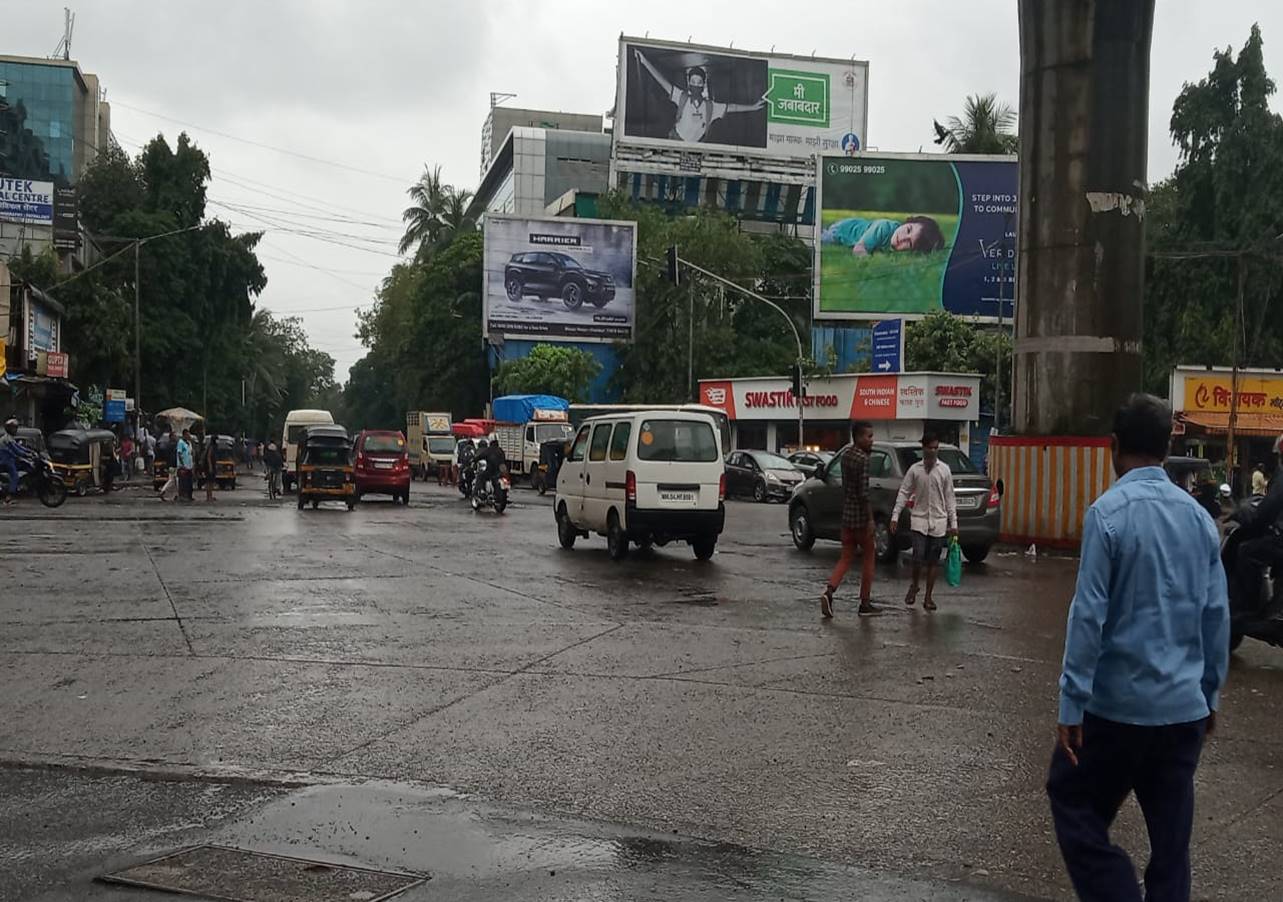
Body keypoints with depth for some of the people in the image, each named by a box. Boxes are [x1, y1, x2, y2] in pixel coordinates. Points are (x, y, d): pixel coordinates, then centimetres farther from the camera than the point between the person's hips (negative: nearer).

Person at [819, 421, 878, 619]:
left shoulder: (846, 454, 8)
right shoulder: (862, 459, -18)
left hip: (846, 515, 7)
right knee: (868, 557, 8)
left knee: (846, 558, 9)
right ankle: (865, 603, 13)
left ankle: (829, 591, -12)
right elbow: (864, 493, -21)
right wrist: (870, 519, -18)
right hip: (860, 516, -7)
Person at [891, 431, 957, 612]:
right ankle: (914, 586, 15)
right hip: (919, 519, -1)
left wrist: (953, 523, 2)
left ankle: (928, 597, 14)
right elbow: (903, 493, 2)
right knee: (918, 557, -12)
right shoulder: (915, 470, 1)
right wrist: (895, 516, -5)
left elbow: (950, 498, 4)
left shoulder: (944, 470, 2)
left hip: (938, 522, 1)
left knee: (933, 561, 4)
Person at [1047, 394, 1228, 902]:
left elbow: (1089, 615, -16)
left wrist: (1072, 703, -11)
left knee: (1074, 804, 10)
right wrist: (1209, 694, 19)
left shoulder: (1109, 512, -14)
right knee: (1171, 837, 12)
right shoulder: (1199, 516, 4)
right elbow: (1216, 614, 8)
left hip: (1119, 703, -5)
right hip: (1185, 707, 6)